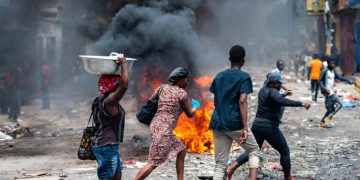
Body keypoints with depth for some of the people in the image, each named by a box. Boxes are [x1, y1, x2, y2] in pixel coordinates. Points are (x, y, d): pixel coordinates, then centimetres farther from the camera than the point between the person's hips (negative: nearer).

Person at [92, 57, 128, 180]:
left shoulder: (105, 98, 9)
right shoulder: (110, 100, -21)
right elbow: (124, 85, -32)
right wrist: (123, 64, -22)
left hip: (109, 146, 10)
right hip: (106, 147, -10)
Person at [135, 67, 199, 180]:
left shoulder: (163, 88, 9)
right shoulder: (182, 93, -9)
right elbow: (190, 114, 0)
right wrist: (195, 106, 19)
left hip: (157, 126, 9)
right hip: (163, 130, -9)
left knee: (182, 151, 17)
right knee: (154, 163, -7)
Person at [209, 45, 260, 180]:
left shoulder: (219, 76, 13)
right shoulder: (244, 77, -4)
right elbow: (242, 101, -15)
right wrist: (245, 128, -19)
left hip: (218, 124, 5)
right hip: (235, 124, -5)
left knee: (220, 164, 6)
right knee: (254, 150, 16)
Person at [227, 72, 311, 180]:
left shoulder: (263, 90, 12)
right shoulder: (273, 91, -14)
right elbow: (281, 101, -34)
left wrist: (283, 95, 31)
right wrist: (301, 104, -36)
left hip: (257, 125, 8)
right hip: (270, 128, -8)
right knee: (285, 151, 9)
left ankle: (232, 168, -2)